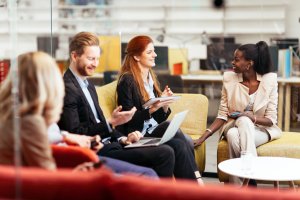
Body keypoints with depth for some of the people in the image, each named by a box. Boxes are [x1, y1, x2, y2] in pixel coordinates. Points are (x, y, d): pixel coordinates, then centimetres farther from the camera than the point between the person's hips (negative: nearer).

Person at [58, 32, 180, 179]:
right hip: (96, 152, -9)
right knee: (164, 154, -18)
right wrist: (111, 122, -21)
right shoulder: (67, 88, -13)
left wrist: (122, 139, 4)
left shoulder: (88, 85, 18)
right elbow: (75, 134, -18)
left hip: (106, 144, 9)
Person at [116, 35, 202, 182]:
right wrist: (152, 108, -23)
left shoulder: (151, 79, 16)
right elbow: (128, 120, -13)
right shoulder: (127, 81, -8)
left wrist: (164, 104, -4)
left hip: (153, 131, 7)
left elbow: (159, 119, 15)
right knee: (180, 145, -26)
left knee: (185, 142, -23)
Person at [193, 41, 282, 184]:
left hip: (262, 129, -1)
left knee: (244, 121, -35)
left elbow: (271, 119, -6)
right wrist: (203, 137, -15)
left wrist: (252, 118, -26)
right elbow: (222, 116, -2)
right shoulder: (229, 78, -3)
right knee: (233, 135, -35)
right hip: (235, 127, 1)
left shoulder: (269, 79, -7)